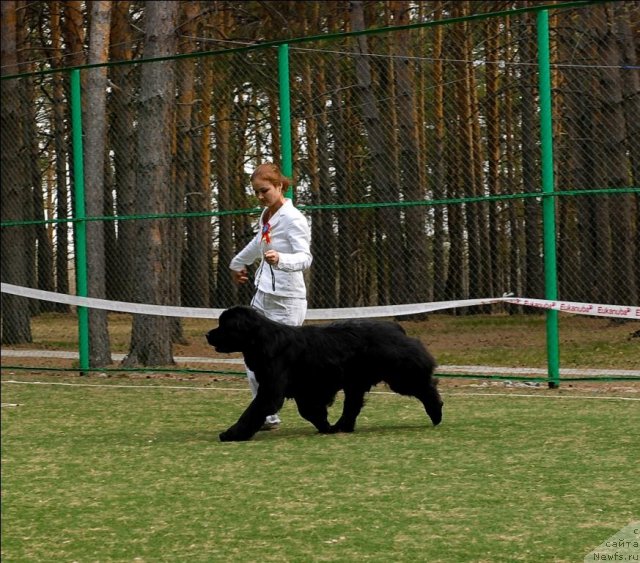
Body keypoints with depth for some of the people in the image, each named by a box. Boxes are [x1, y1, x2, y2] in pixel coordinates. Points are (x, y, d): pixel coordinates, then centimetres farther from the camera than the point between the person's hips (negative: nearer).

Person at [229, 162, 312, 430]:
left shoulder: (292, 219, -15)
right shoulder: (267, 214, 10)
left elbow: (305, 257, -28)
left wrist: (280, 259, -47)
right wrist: (238, 263, 46)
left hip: (286, 300, -8)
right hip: (263, 296, 8)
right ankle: (267, 415, 14)